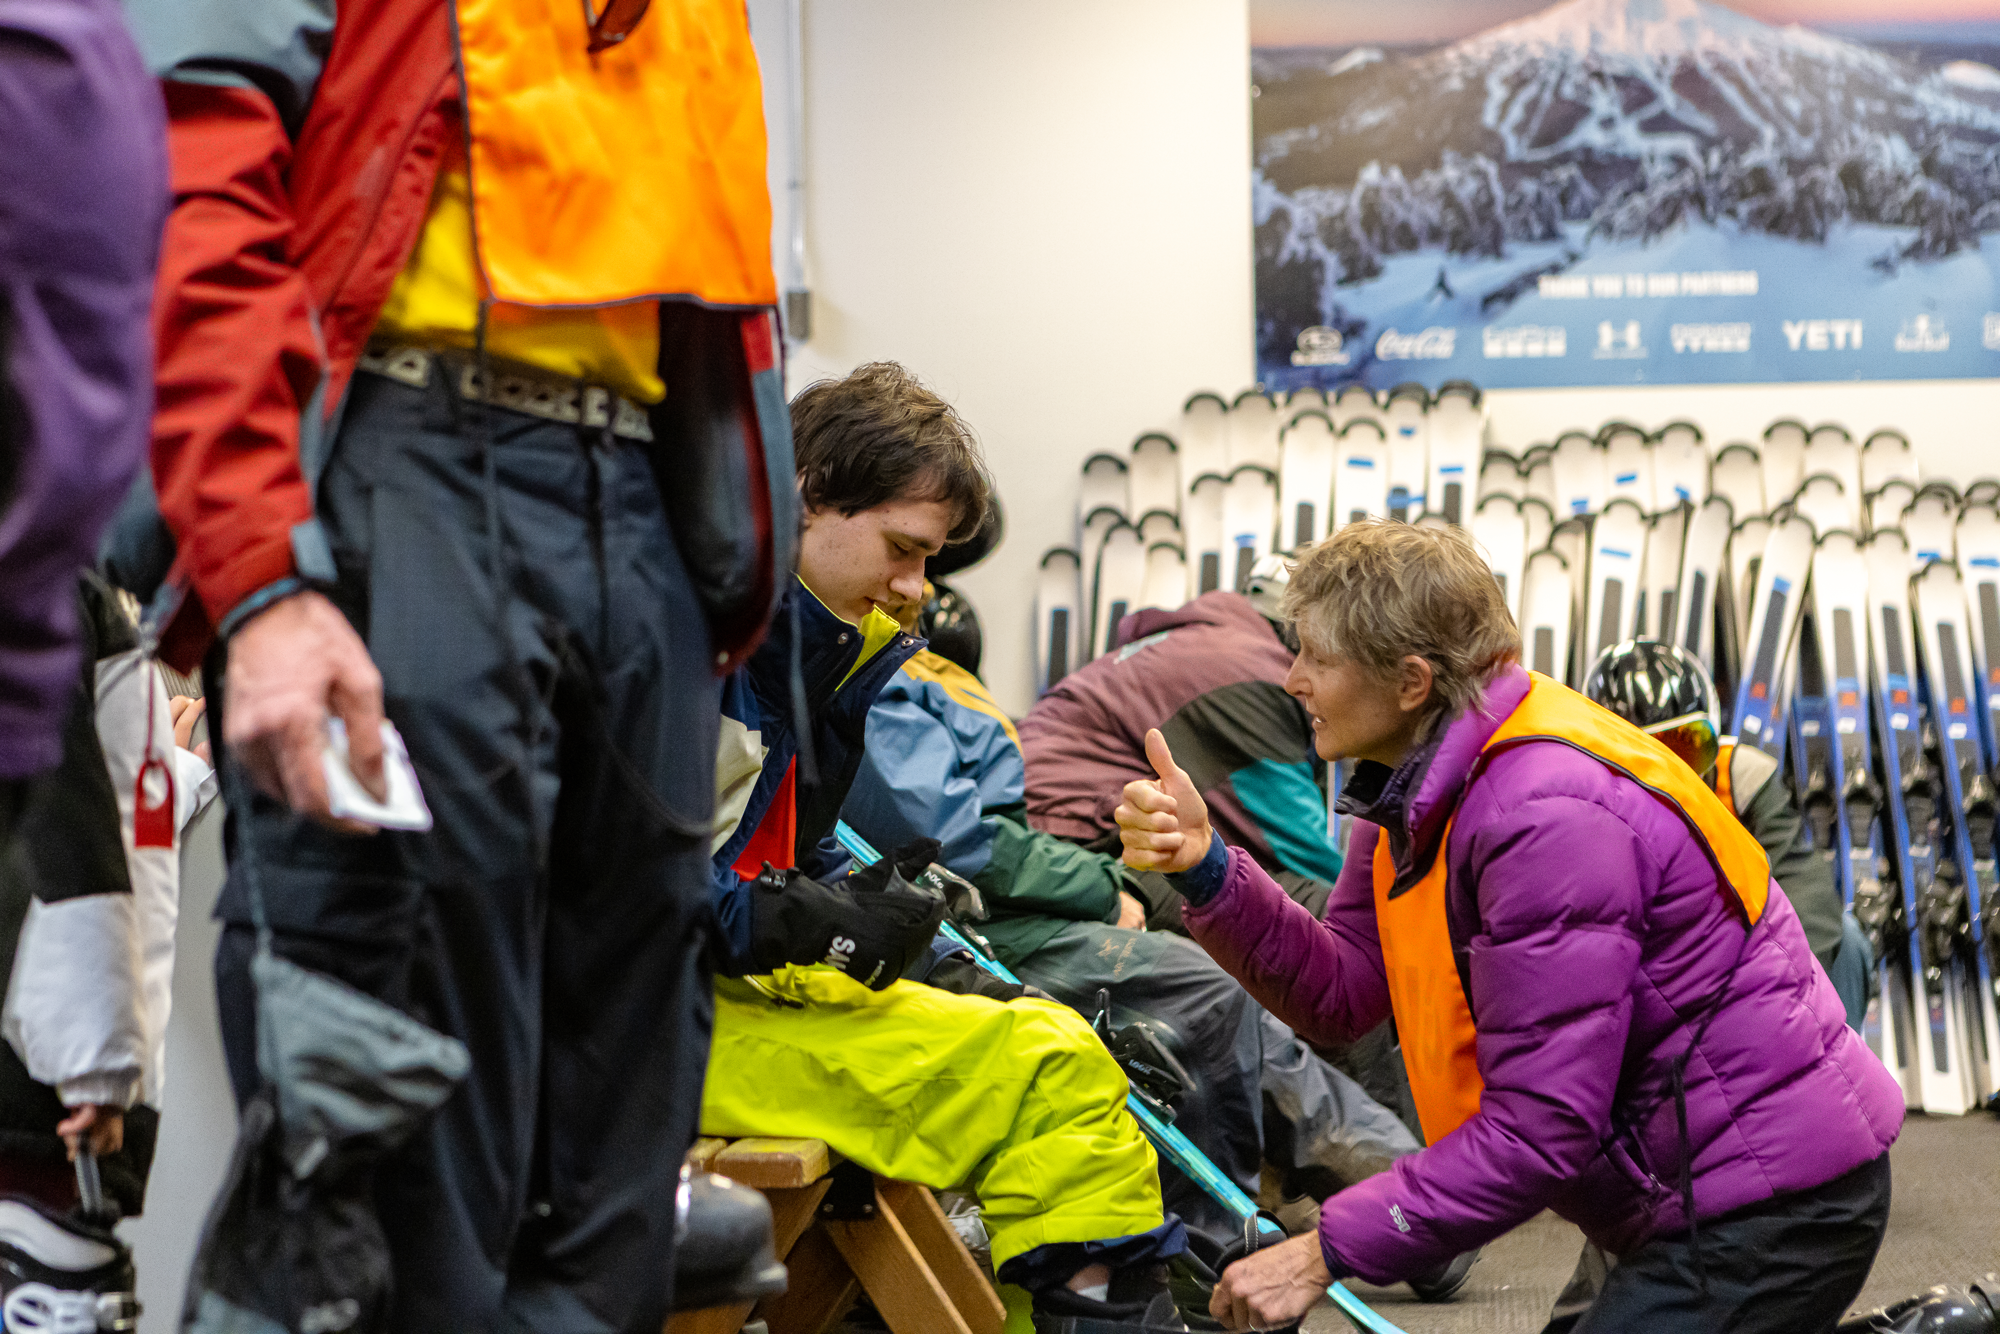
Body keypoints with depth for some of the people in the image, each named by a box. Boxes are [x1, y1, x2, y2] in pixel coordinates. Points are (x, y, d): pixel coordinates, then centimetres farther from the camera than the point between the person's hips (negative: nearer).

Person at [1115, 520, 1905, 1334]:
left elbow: (1541, 1130, -27)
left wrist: (1326, 1252, -24)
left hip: (1773, 1206, -10)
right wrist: (1205, 869, -12)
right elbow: (1342, 990, 2)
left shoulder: (1546, 819, -27)